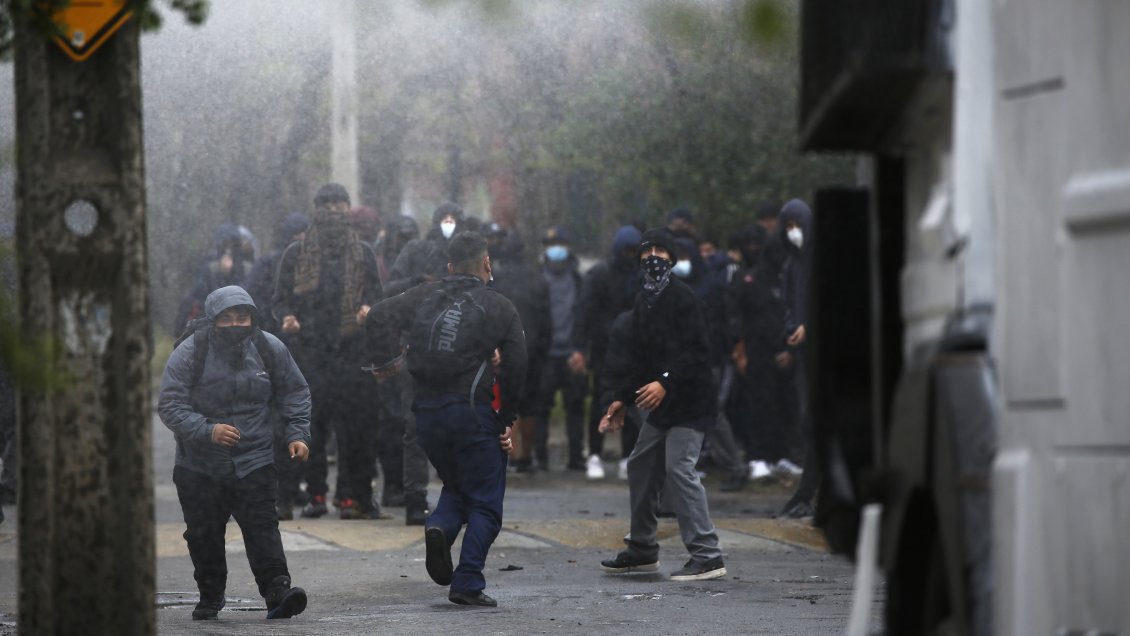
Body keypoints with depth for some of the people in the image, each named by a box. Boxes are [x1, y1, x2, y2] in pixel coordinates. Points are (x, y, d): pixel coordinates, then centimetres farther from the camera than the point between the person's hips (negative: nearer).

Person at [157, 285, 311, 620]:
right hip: (200, 464, 0)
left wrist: (297, 433, 0)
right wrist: (207, 431, -27)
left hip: (254, 460, 0)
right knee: (204, 535, 8)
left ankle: (278, 590, -19)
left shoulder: (270, 348, -3)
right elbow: (170, 405, -14)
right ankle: (210, 596, 24)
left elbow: (294, 393, 12)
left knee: (262, 525, -13)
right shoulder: (189, 353, -11)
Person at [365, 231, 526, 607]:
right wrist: (506, 420, 6)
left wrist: (385, 361, 8)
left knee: (456, 486, 24)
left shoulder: (425, 297, 9)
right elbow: (515, 368, -3)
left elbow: (380, 317, -1)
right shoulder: (500, 308, 0)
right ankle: (468, 583, -8)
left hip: (426, 413, 4)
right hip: (473, 413, -4)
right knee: (485, 504, 3)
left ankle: (440, 526, -7)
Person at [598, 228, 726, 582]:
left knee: (679, 468, -16)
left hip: (689, 402, -9)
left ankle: (707, 556, -15)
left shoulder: (682, 297, -12)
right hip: (661, 406, 9)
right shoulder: (644, 301, 15)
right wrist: (623, 398, 15)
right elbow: (639, 356, 21)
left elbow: (696, 351, -19)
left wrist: (665, 382, -29)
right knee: (641, 466, 15)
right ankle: (641, 550, 30)